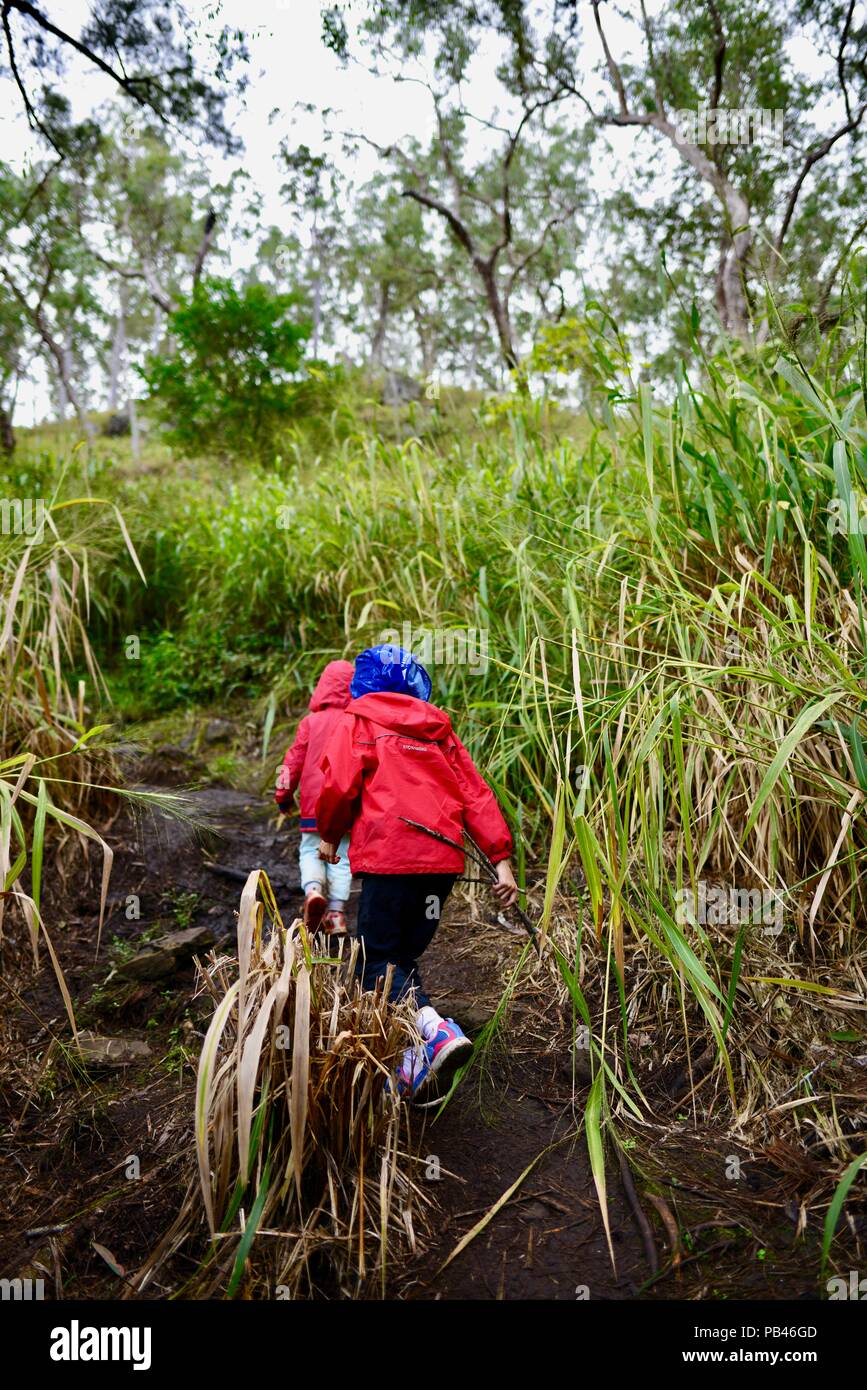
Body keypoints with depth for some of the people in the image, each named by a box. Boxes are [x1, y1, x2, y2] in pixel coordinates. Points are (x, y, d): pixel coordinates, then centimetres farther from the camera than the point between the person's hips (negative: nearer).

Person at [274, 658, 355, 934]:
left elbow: (294, 759, 0)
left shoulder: (311, 722, -2)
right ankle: (336, 911, 6)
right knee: (341, 857, 9)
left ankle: (313, 889, -17)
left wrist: (283, 794, 10)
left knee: (311, 851, 11)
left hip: (314, 806, 0)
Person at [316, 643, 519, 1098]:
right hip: (443, 859, 6)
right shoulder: (437, 729, 20)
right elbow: (477, 795, 11)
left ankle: (435, 1029, -20)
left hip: (390, 857, -6)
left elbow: (338, 786, -8)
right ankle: (414, 1059, 13)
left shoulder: (356, 721, 6)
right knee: (402, 956, 17)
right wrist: (501, 859, 8)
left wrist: (328, 836, 11)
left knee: (377, 961, 2)